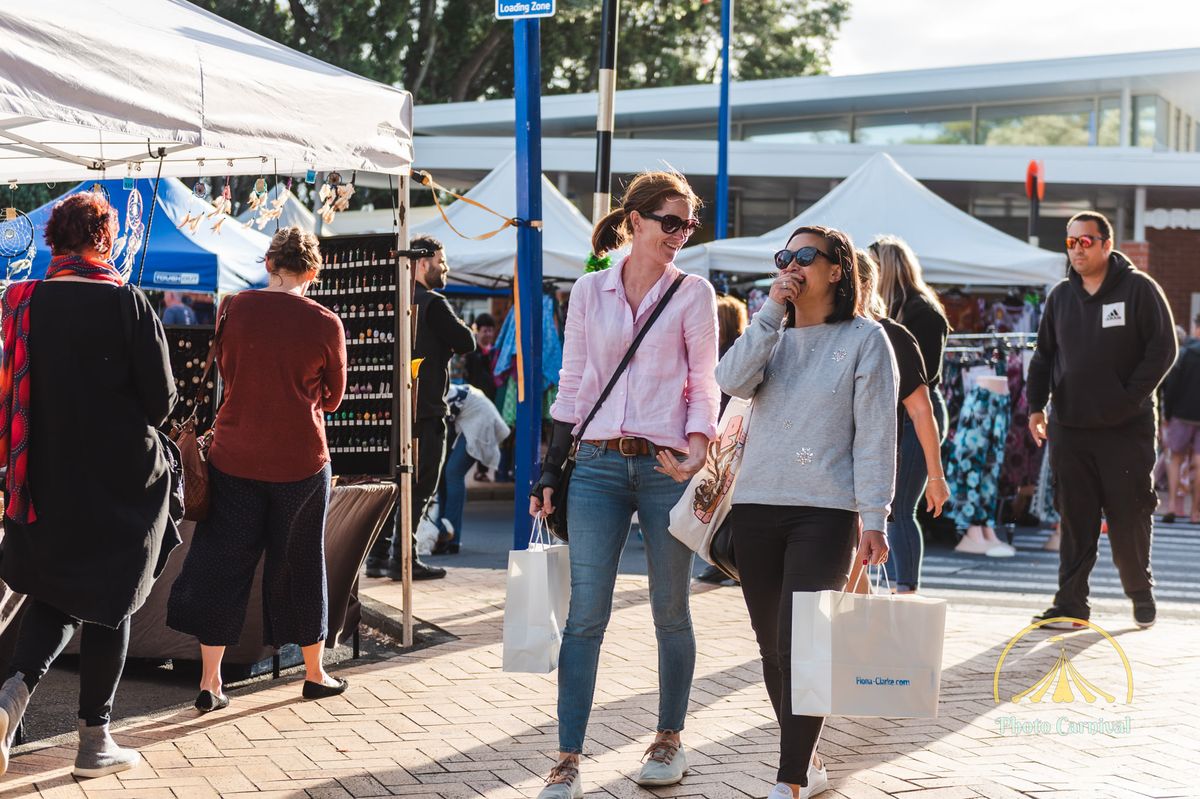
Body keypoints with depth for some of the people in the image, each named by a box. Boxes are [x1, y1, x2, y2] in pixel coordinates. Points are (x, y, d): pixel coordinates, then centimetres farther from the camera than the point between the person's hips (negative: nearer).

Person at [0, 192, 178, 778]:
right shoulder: (126, 304, -14)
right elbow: (161, 400, -9)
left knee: (52, 593, 19)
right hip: (120, 482, -3)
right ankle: (94, 740, 15)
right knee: (109, 603, 9)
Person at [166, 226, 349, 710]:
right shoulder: (326, 324, -8)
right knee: (300, 565, 13)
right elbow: (333, 398, 5)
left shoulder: (233, 308, -4)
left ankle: (210, 683, 7)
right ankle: (315, 674, 24)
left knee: (222, 565, 8)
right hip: (301, 461, -1)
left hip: (234, 457, 1)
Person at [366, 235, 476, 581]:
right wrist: (459, 330, 7)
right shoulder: (433, 304, -12)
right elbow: (466, 343, -15)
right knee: (420, 485, -3)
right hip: (426, 408, -8)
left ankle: (378, 555, 13)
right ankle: (402, 558, -5)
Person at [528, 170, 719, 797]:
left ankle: (669, 740, 25)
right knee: (585, 615, -4)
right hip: (599, 466, 1)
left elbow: (704, 384, 2)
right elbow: (572, 385, 12)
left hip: (666, 465, -1)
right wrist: (550, 469, 7)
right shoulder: (590, 291, 9)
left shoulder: (693, 293, 4)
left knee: (670, 610, 8)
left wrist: (698, 446, -16)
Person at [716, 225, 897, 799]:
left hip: (824, 511, -5)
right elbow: (733, 382, -6)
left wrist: (873, 518, -10)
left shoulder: (864, 339, 2)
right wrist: (772, 311, -8)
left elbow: (875, 433, -4)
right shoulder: (772, 336, 15)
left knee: (800, 645, -13)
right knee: (772, 647, 8)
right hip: (756, 506, 5)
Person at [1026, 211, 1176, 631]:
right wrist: (1035, 405, 6)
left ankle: (1140, 591, 22)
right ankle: (1071, 603, 6)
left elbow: (1163, 349, -6)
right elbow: (1043, 356, 18)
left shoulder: (1139, 289, -3)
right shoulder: (1060, 296, 12)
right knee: (1075, 519, 3)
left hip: (1126, 428, -4)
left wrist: (1129, 398, -13)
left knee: (1128, 516, 2)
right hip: (1070, 428, 4)